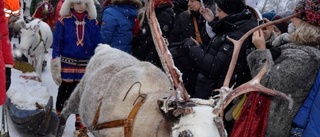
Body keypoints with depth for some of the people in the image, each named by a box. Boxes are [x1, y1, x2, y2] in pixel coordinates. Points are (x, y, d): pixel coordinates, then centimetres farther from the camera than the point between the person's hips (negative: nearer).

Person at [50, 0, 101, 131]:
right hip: (67, 65, -3)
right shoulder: (63, 21, -5)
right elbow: (57, 44, -4)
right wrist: (56, 66, -8)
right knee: (64, 95, 8)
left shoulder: (93, 22, 2)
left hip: (86, 66, 3)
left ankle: (80, 126, 26)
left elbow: (98, 45, 5)